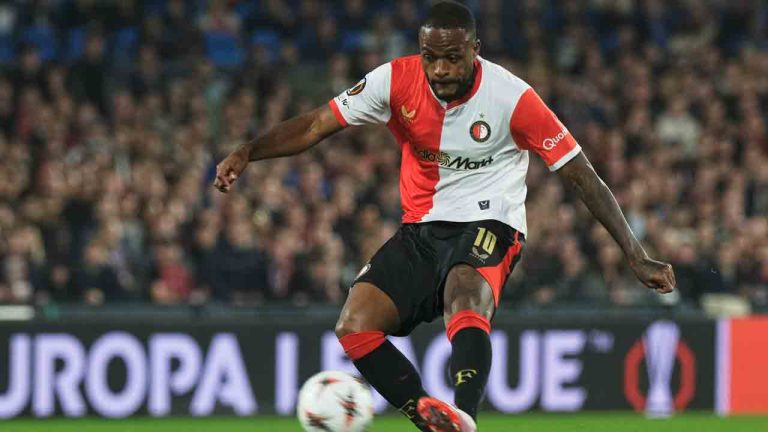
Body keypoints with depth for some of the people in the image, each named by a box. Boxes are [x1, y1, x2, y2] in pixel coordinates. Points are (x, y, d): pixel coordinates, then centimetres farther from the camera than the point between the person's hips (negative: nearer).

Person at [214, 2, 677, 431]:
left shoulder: (512, 97, -16)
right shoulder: (397, 80, -8)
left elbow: (583, 176, -11)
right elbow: (316, 125, -5)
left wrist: (637, 257, -12)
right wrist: (246, 153, -22)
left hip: (488, 225, -5)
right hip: (420, 231, 5)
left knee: (465, 302, -38)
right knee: (354, 327, -15)